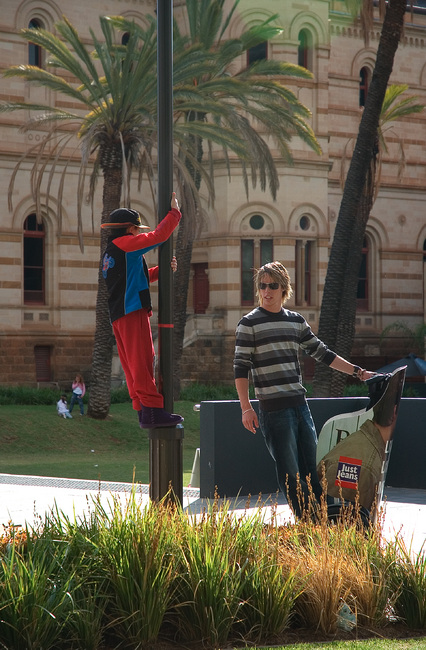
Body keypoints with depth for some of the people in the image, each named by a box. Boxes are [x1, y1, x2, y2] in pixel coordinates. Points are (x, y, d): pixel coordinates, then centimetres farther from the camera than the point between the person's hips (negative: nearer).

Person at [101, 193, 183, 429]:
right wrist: (174, 213, 4)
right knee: (142, 361, -15)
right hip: (132, 311, -10)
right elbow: (158, 236, -9)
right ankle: (152, 410, -21)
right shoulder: (125, 243, -4)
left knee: (132, 364, 7)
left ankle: (142, 410, 7)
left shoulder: (110, 251, 25)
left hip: (118, 315, 10)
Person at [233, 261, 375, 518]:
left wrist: (358, 371, 17)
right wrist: (246, 407, -14)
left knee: (312, 467, 7)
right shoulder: (250, 323, -2)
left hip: (300, 403, 5)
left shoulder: (296, 321, 13)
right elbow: (241, 367, -5)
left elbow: (322, 353, 20)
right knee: (290, 472, -6)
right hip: (273, 408, -5)